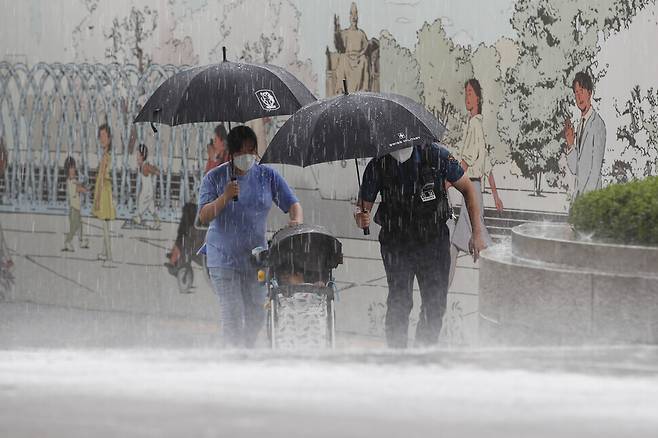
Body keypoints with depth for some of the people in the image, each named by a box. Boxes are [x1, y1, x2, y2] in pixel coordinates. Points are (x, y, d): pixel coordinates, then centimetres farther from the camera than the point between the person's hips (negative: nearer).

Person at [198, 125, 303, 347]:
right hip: (224, 256, -3)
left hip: (256, 255, 3)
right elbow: (204, 217, -9)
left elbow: (292, 204, 5)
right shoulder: (215, 177, -2)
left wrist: (297, 221, -18)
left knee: (256, 313, 8)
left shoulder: (268, 176, 3)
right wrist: (225, 197, -24)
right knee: (232, 314, -11)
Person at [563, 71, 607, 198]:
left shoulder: (597, 124, -9)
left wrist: (586, 196, -15)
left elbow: (596, 168, -13)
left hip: (590, 193, -7)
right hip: (579, 192, 7)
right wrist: (570, 145, 0)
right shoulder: (580, 125, 15)